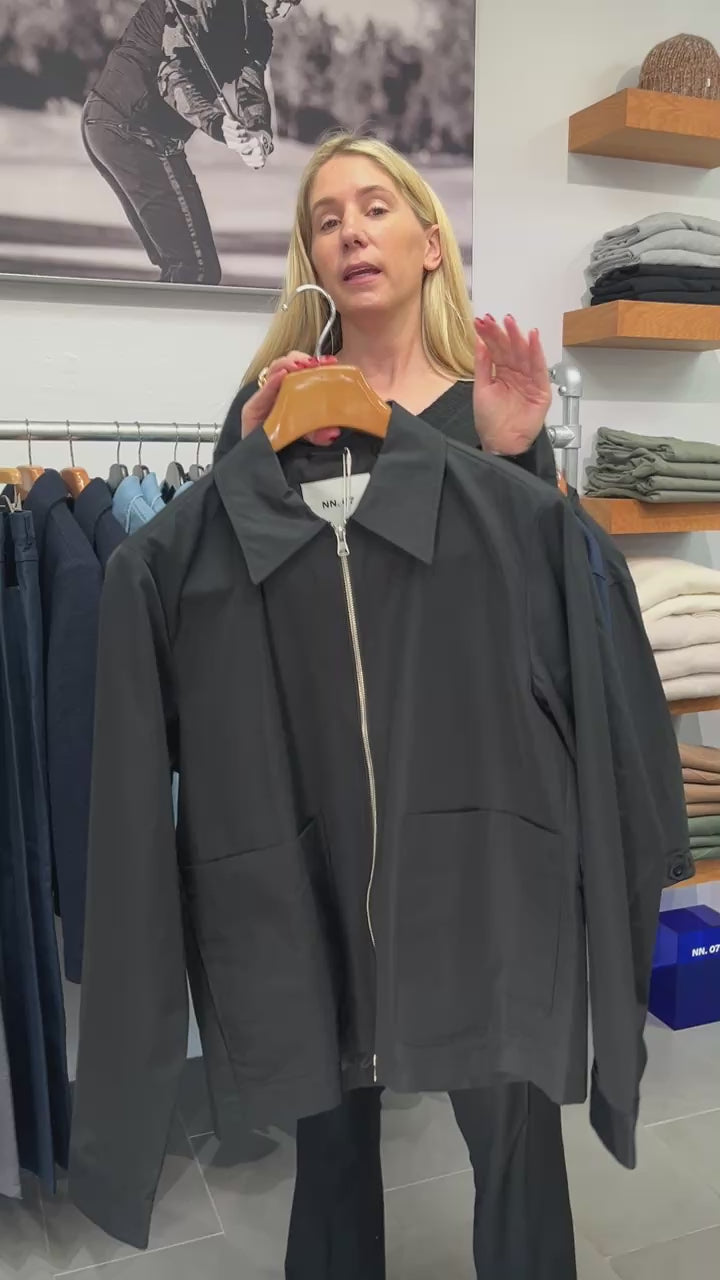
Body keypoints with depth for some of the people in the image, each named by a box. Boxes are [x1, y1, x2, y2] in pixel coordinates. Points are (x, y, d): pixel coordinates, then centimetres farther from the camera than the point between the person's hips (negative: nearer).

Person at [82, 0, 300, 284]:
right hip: (136, 132, -9)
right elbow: (172, 73, -24)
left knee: (179, 265, 14)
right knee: (197, 269, -10)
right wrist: (217, 124, -41)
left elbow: (250, 86, -5)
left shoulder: (255, 25, 11)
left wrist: (261, 137, -28)